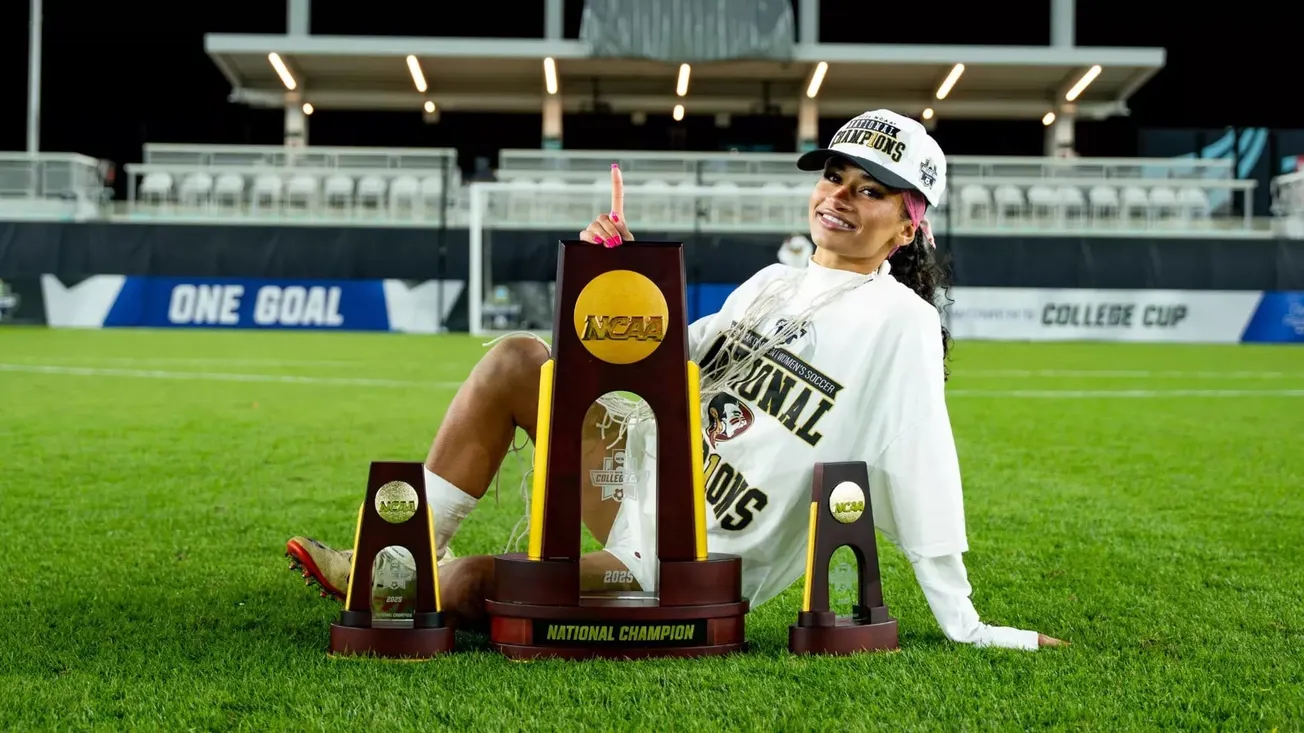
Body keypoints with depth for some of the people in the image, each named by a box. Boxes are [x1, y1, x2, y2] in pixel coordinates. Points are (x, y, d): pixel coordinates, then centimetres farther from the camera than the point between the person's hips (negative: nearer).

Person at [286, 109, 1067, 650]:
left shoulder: (898, 321, -15)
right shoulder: (774, 282, 9)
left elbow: (922, 473, -18)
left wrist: (966, 628, -20)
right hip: (648, 474, 8)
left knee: (472, 588, -16)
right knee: (515, 361, -5)